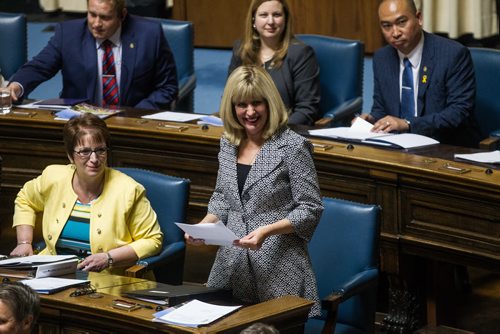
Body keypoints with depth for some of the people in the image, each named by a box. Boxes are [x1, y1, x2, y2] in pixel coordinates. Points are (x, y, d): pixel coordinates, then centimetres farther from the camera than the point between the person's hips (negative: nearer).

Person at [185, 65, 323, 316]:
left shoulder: (293, 147, -10)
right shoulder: (228, 143, 9)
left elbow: (310, 209, -10)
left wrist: (267, 231, -21)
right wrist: (203, 225, 0)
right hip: (232, 266, 5)